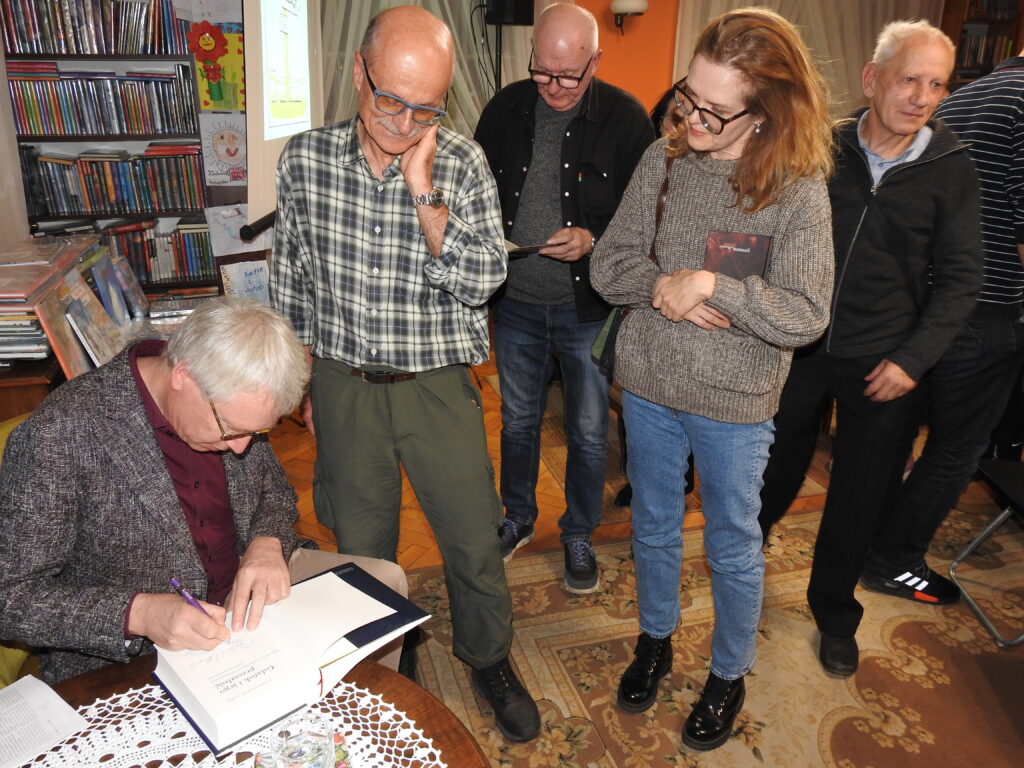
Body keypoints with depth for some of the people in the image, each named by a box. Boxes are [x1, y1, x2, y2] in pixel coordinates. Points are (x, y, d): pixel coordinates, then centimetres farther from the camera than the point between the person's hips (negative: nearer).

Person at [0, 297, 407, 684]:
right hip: (126, 658, -6)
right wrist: (139, 614, -33)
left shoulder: (232, 403, -7)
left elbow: (276, 493, 10)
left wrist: (267, 543, -13)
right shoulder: (58, 435, -24)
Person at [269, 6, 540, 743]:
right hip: (344, 385, 2)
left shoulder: (463, 163, -9)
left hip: (438, 385, -1)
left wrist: (424, 191, -25)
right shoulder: (305, 158, -5)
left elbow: (482, 282, -17)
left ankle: (490, 660, 36)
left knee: (474, 542, 8)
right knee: (361, 545, 16)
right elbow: (291, 279, 7)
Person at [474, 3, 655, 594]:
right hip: (517, 302, 3)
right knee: (518, 421, 19)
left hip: (588, 307, -2)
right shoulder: (507, 109, 0)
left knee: (589, 434, 11)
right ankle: (519, 518, 43)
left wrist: (593, 240, -23)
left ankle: (579, 536, 34)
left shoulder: (625, 118, -9)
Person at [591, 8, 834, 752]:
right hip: (648, 386, 4)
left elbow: (807, 316, -19)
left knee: (734, 549, 15)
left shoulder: (797, 189, -14)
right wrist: (666, 286, -20)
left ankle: (729, 674, 41)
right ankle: (655, 641, 47)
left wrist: (709, 284, -25)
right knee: (654, 529, 21)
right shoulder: (662, 161, -4)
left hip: (735, 404, -3)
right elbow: (609, 265, -3)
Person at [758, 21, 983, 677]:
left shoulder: (952, 169, -4)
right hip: (799, 347, 1)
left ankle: (834, 612, 34)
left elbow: (960, 277, -2)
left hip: (881, 364, 0)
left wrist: (914, 358, -12)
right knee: (776, 472, 14)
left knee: (859, 499, 11)